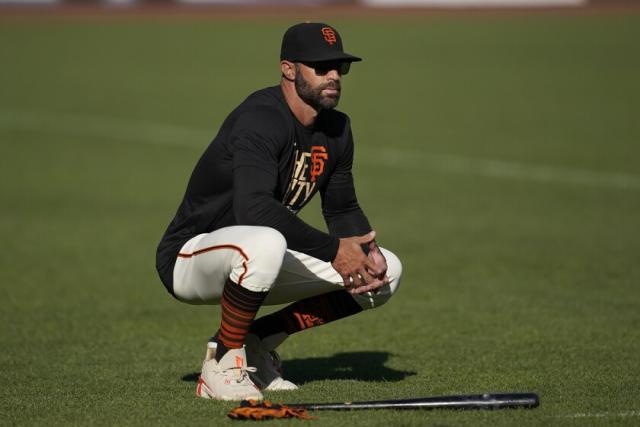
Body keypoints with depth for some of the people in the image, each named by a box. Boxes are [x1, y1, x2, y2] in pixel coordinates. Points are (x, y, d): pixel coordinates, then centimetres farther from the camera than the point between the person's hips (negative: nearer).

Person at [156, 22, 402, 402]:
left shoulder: (336, 128, 4)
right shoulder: (260, 119, -24)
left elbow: (343, 210, 13)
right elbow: (253, 208, -39)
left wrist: (367, 251, -9)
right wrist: (334, 249, -36)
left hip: (252, 264, 9)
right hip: (188, 258, -9)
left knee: (387, 271, 1)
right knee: (264, 242, -43)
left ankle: (257, 342, 6)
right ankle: (223, 363, -20)